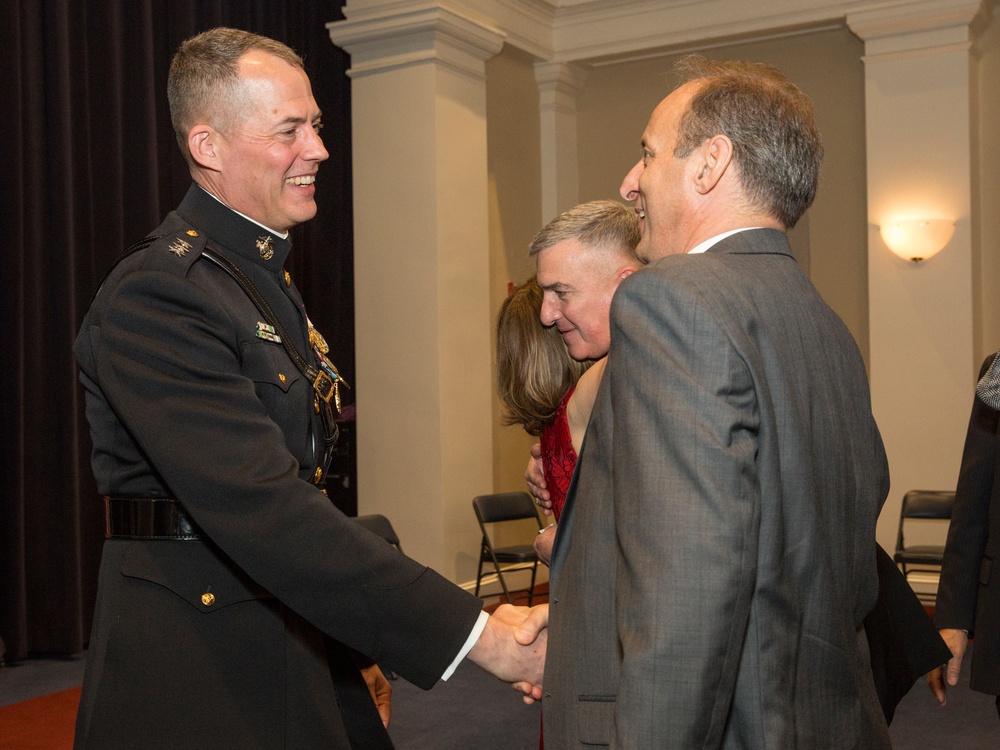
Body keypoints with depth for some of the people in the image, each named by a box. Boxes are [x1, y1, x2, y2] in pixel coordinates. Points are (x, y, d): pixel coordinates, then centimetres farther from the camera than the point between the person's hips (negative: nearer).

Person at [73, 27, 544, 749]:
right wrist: (477, 633, -29)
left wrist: (358, 651, 12)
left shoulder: (269, 278, 12)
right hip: (199, 689, -8)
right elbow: (261, 509, -28)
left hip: (302, 656, 8)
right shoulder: (156, 295, -19)